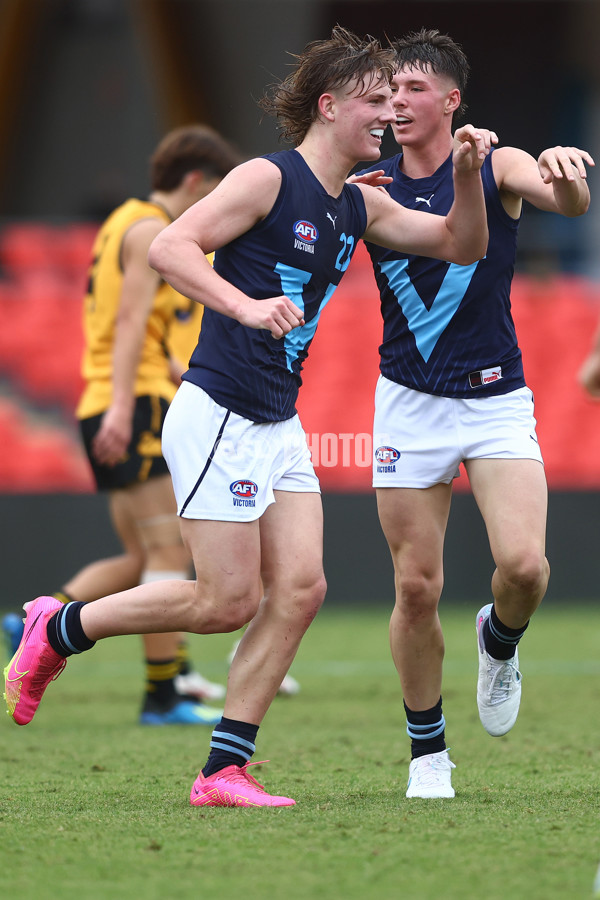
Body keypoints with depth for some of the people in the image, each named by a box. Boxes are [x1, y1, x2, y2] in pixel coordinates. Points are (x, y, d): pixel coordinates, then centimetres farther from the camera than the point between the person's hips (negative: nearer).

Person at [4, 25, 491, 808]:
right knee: (230, 601, -7)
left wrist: (468, 176, -1)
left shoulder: (360, 206, 12)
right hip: (219, 415, -8)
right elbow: (169, 248, -19)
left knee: (300, 588, -2)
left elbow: (462, 245, 18)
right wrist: (248, 307, -31)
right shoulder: (268, 179, -11)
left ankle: (225, 770, 2)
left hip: (279, 425, 8)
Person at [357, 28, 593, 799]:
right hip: (409, 402, 2)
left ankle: (500, 643, 17)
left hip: (497, 399, -2)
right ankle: (427, 752, 16)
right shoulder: (371, 186, 3)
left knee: (524, 564, -18)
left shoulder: (498, 168, -4)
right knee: (416, 588, 0)